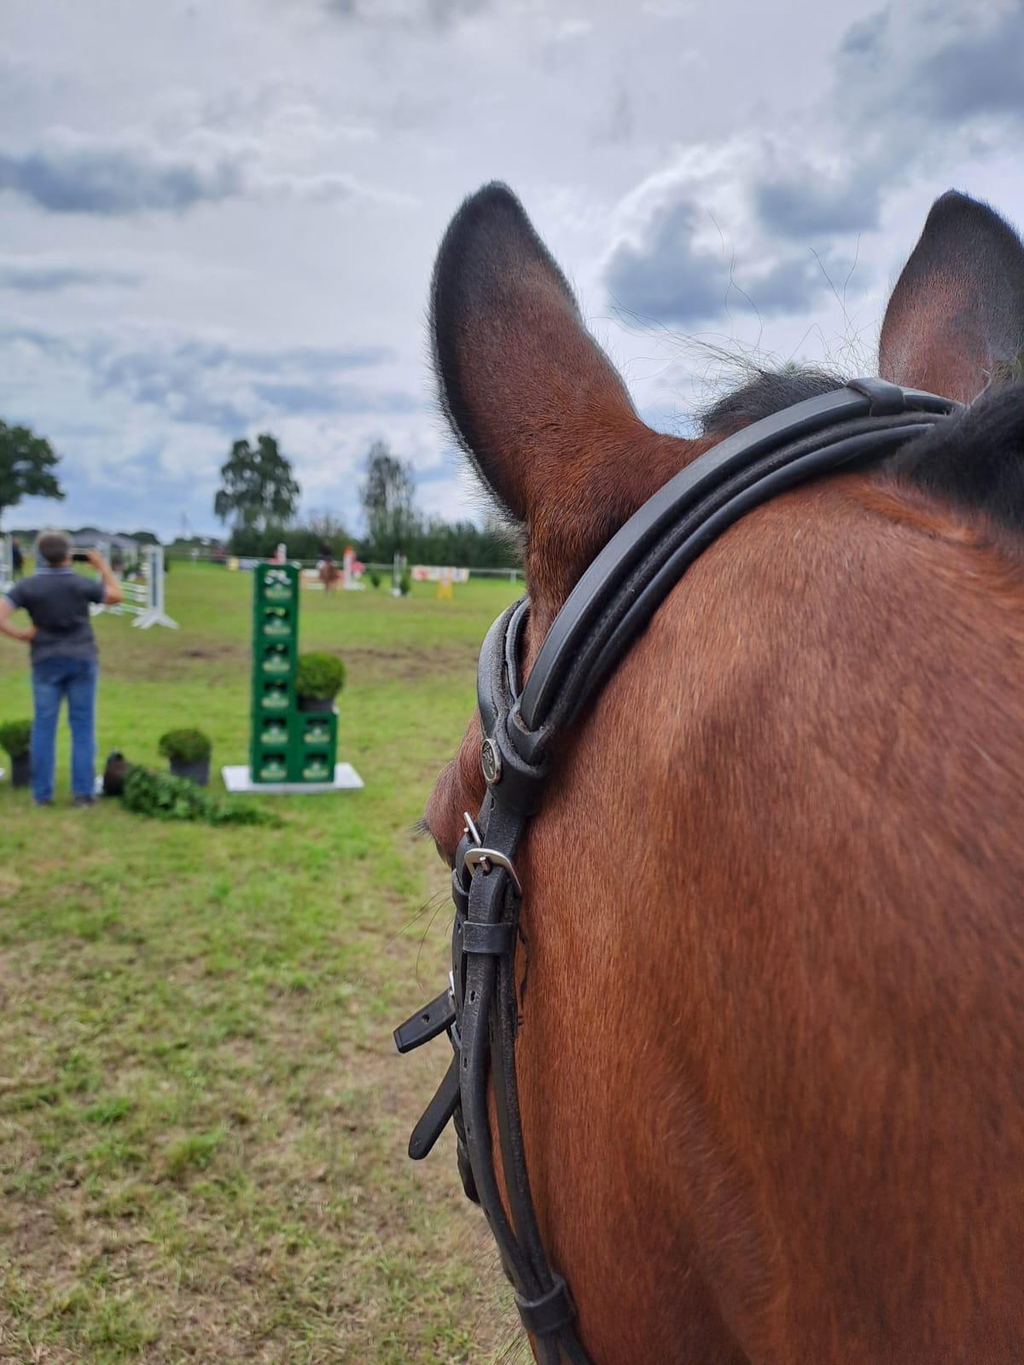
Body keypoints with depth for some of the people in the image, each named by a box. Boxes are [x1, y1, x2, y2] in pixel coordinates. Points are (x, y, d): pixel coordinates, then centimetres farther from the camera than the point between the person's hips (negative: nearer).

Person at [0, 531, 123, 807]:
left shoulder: (28, 585, -5)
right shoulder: (81, 584, -6)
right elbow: (116, 596, 11)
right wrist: (103, 566, 20)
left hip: (46, 661, 1)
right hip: (82, 659, -1)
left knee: (44, 726, 7)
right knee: (83, 726, 4)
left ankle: (42, 793, 9)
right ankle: (83, 791, 3)